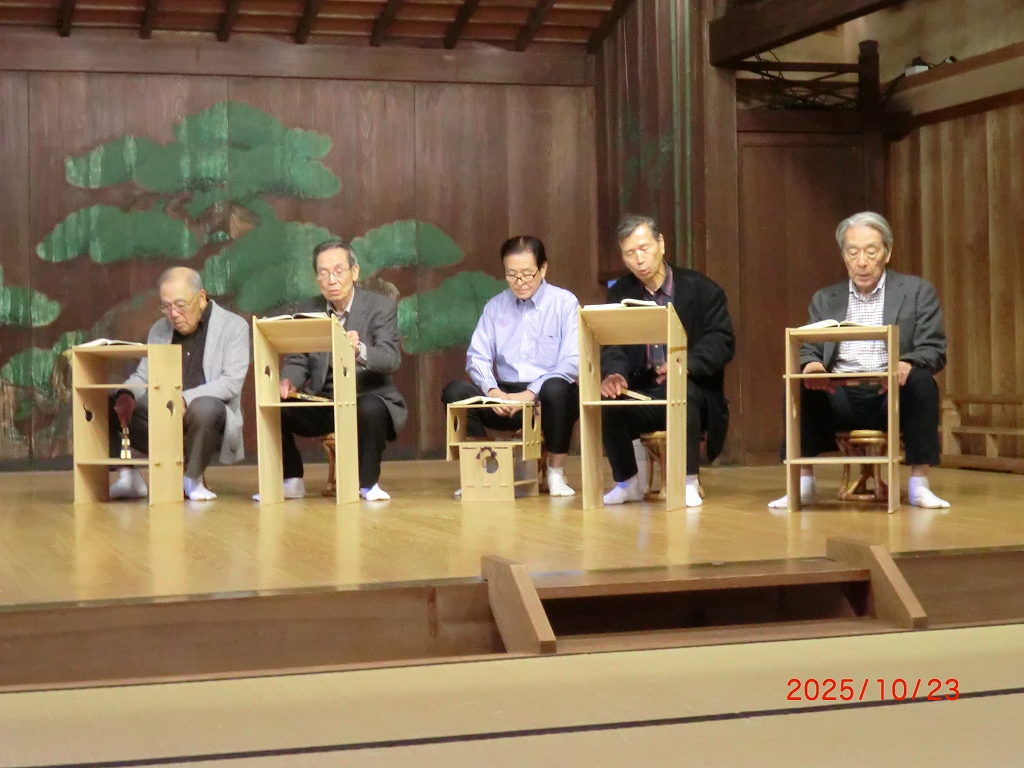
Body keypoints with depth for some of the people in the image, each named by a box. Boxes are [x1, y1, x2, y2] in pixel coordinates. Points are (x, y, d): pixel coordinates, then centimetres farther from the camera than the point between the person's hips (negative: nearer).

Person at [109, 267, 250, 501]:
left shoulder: (233, 327, 0)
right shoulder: (159, 330, 16)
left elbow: (232, 382, -12)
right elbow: (143, 377, 15)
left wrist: (185, 399, -27)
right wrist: (126, 394, -11)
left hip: (209, 420, -4)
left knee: (203, 407, -39)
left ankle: (192, 479, -14)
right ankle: (128, 478, -4)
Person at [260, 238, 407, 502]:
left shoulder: (381, 307, -5)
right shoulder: (305, 310, 7)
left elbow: (391, 359, -18)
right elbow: (296, 361, 3)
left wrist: (360, 350, -40)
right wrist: (289, 381, -22)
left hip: (367, 398, -4)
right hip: (321, 404, 4)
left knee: (370, 410, -37)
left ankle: (368, 483, -13)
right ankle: (290, 481, 2)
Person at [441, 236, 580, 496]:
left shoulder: (565, 303, -1)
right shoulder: (495, 307, 11)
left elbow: (573, 361, -12)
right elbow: (477, 357, 5)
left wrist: (531, 393, -22)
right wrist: (492, 390, -16)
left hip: (548, 397, -3)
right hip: (505, 397, 3)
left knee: (556, 388, -37)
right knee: (454, 391, -20)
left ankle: (556, 473, -17)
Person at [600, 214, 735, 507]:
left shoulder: (702, 290, -2)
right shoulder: (619, 294, 7)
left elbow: (722, 342, -10)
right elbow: (613, 347, -2)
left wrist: (686, 364, -30)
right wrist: (615, 373, -26)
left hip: (691, 389, -3)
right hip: (643, 394, 3)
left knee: (682, 393, -37)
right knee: (606, 402, -27)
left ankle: (689, 482, -22)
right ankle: (628, 481, -3)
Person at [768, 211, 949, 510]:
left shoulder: (917, 291, 7)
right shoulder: (825, 299, 15)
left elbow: (934, 349, -2)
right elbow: (808, 351, 9)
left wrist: (907, 364, -26)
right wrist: (811, 366, -18)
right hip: (840, 399, 2)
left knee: (921, 381, -32)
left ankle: (919, 485, -25)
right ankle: (803, 483, -18)